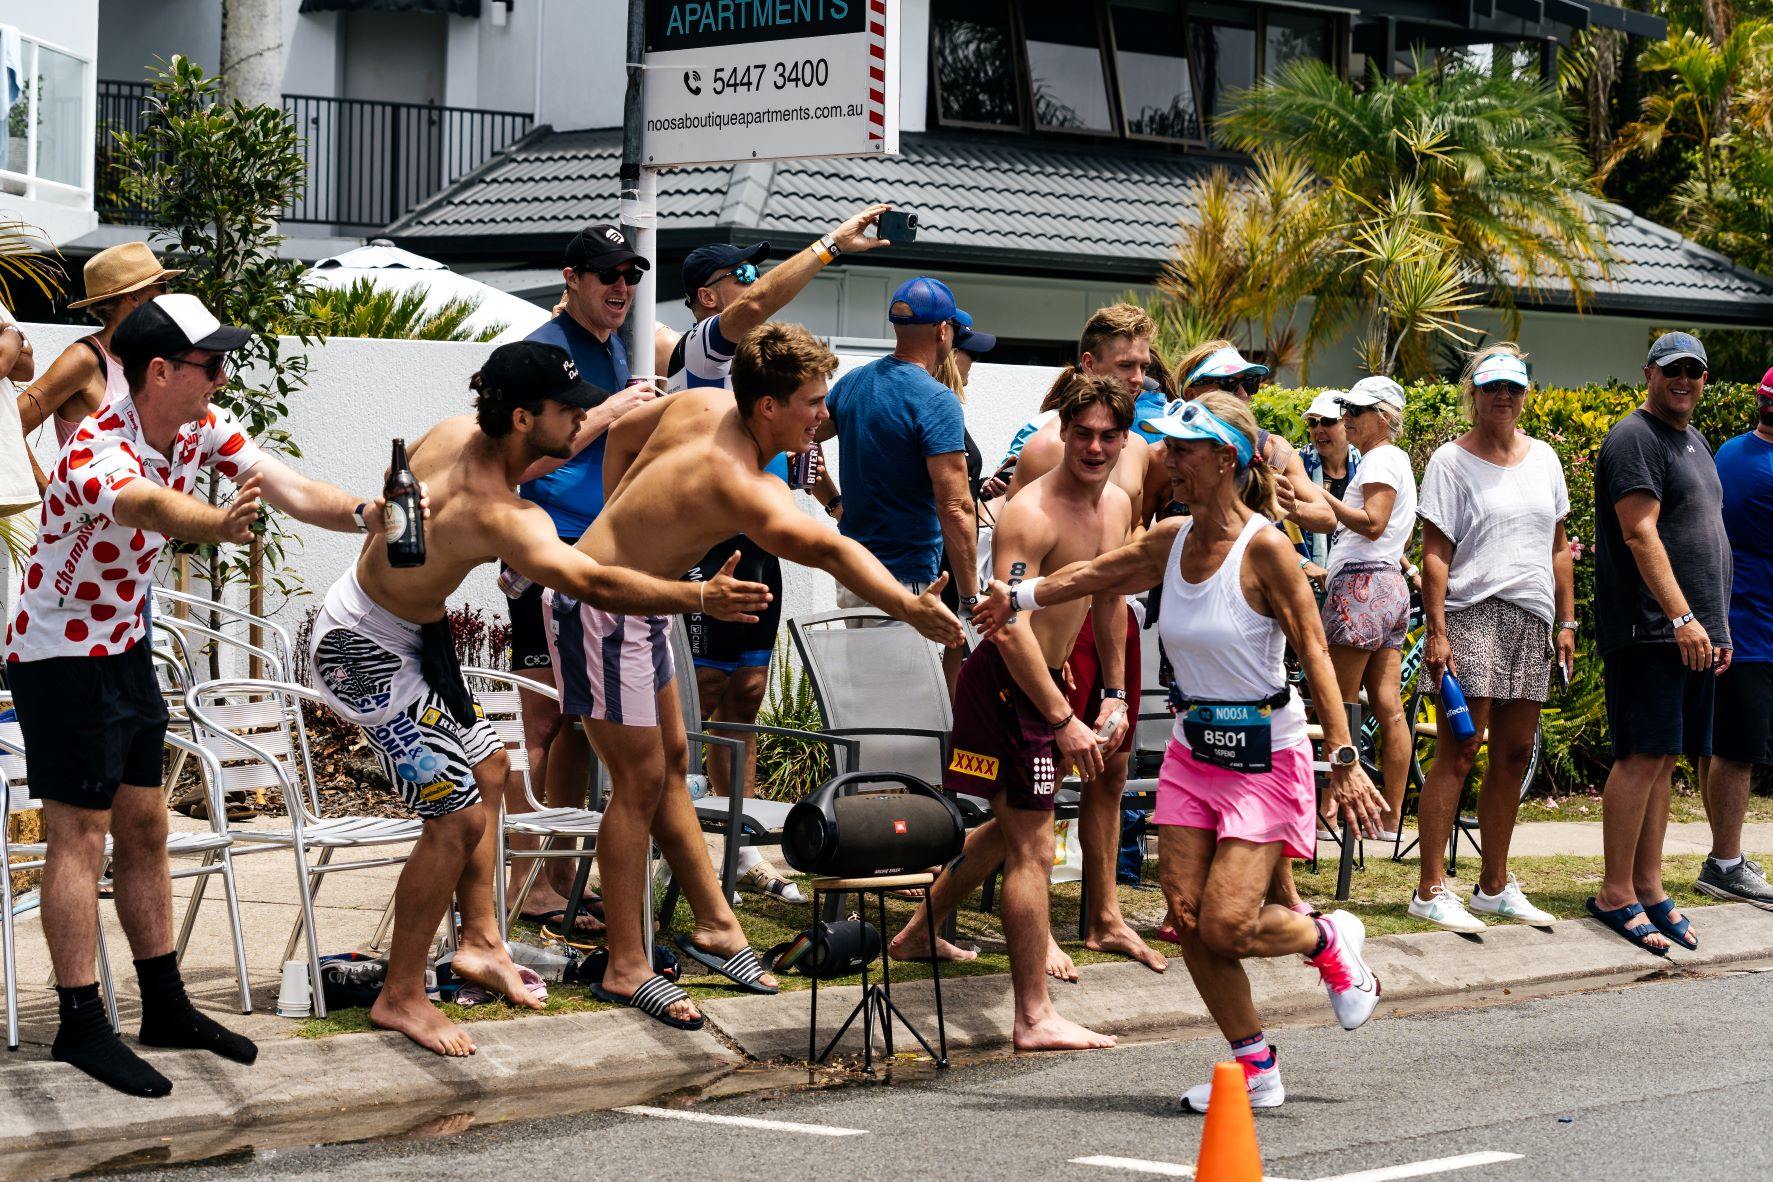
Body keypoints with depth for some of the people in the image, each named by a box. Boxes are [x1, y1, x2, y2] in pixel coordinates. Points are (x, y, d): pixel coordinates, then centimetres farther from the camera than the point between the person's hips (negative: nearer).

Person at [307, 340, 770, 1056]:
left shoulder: (457, 433, -8)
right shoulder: (502, 517, -34)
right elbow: (595, 584, -48)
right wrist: (700, 598, -55)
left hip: (408, 634, 11)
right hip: (366, 653, -11)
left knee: (487, 766, 20)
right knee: (458, 816, -11)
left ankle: (480, 941, 29)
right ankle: (400, 998, 2)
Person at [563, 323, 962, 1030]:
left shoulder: (701, 405, -3)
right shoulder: (747, 487, -30)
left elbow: (622, 432, 15)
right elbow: (830, 551, -47)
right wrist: (908, 607, -60)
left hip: (634, 605, 10)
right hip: (600, 608, -10)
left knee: (670, 763, 16)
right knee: (640, 783, -4)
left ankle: (714, 925, 26)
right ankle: (626, 969, 4)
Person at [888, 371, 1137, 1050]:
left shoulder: (1118, 505, 6)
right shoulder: (1032, 513, -21)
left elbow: (1109, 603, 19)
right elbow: (1011, 627, -27)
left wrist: (1114, 697, 15)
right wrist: (1064, 721, -28)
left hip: (1047, 677, 9)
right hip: (1006, 682, -9)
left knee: (1015, 825, 24)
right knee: (1032, 847, -9)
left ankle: (920, 932, 43)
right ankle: (1034, 1019, -6)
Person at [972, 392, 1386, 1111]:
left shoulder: (1263, 548, -15)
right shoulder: (1171, 541, 3)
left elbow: (1314, 653, -16)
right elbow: (1097, 575, 21)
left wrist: (1343, 760, -20)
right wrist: (1020, 596, 13)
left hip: (1264, 755, -6)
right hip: (1193, 751, 6)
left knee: (1224, 926, -13)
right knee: (1186, 919, -1)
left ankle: (1331, 942, 19)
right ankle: (1255, 1070, 13)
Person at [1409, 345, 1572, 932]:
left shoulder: (1543, 457, 16)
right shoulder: (1451, 460, -1)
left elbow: (1558, 547, 19)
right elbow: (1435, 554, -6)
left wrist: (1567, 622, 12)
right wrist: (1437, 631, -14)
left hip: (1533, 620, 6)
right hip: (1471, 615, -6)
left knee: (1513, 756, 9)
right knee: (1458, 752, -10)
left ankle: (1495, 886, 18)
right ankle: (1431, 890, -8)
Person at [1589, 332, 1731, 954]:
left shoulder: (1696, 443, 21)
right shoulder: (1634, 437, -8)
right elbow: (1640, 533, -17)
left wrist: (1719, 625, 20)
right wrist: (1681, 616, -23)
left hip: (1694, 630, 9)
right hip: (1649, 629, -9)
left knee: (1664, 758, 8)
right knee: (1643, 756, -10)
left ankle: (1649, 887, 11)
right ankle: (1616, 894, -7)